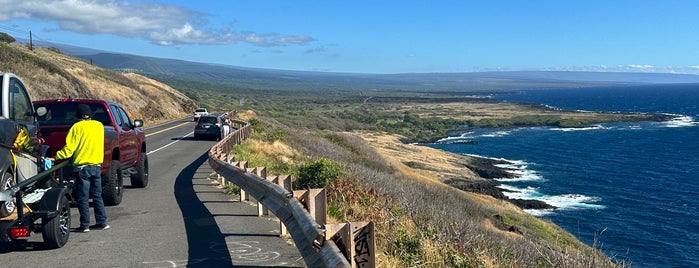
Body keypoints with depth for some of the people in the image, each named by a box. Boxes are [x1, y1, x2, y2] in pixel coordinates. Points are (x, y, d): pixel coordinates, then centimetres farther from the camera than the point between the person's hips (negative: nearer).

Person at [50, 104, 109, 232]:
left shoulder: (77, 127, -9)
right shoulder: (99, 125, 7)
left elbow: (69, 149, -12)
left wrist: (56, 157, -2)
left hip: (82, 165, -5)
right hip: (96, 165, 5)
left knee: (83, 197, 2)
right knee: (97, 195, 13)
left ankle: (85, 225, 4)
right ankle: (102, 222, 14)